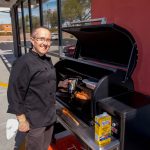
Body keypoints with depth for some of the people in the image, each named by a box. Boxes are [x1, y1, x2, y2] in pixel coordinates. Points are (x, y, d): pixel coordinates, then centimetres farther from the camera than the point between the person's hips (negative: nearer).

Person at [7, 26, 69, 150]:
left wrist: (60, 84, 11)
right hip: (35, 119, -8)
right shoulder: (23, 63, -22)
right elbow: (15, 93, -21)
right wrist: (22, 120, -19)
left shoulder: (48, 60, 6)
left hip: (50, 114, 8)